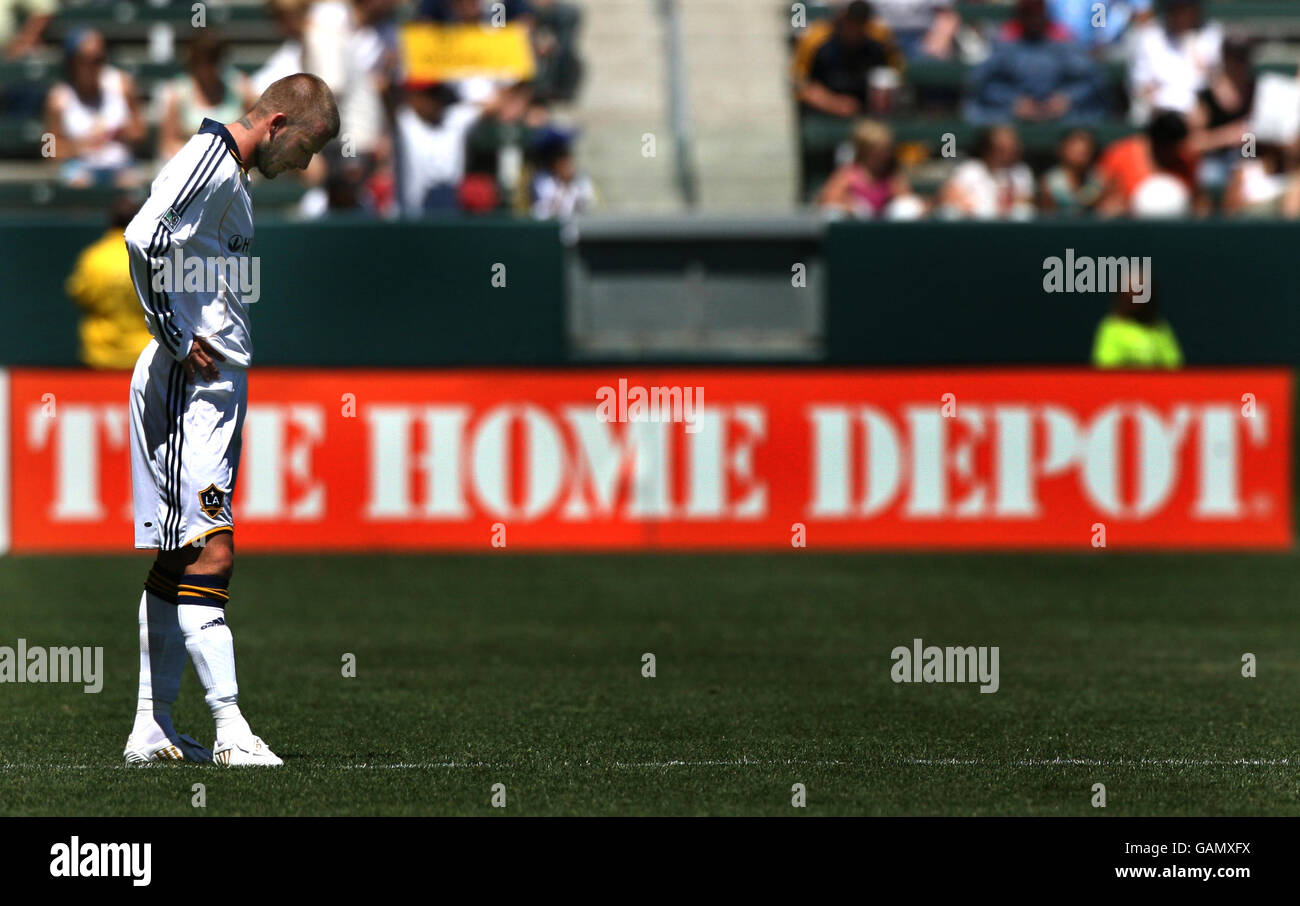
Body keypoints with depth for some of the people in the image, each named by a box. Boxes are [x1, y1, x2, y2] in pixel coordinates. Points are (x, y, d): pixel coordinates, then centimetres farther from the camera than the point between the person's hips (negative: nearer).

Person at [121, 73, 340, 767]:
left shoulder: (230, 177, 20)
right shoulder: (211, 164, -12)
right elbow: (144, 240, -26)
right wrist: (177, 341, -19)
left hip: (212, 389, 10)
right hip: (193, 389, -10)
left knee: (175, 561, 11)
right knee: (207, 554, -13)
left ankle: (151, 729, 14)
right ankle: (230, 730, -17)